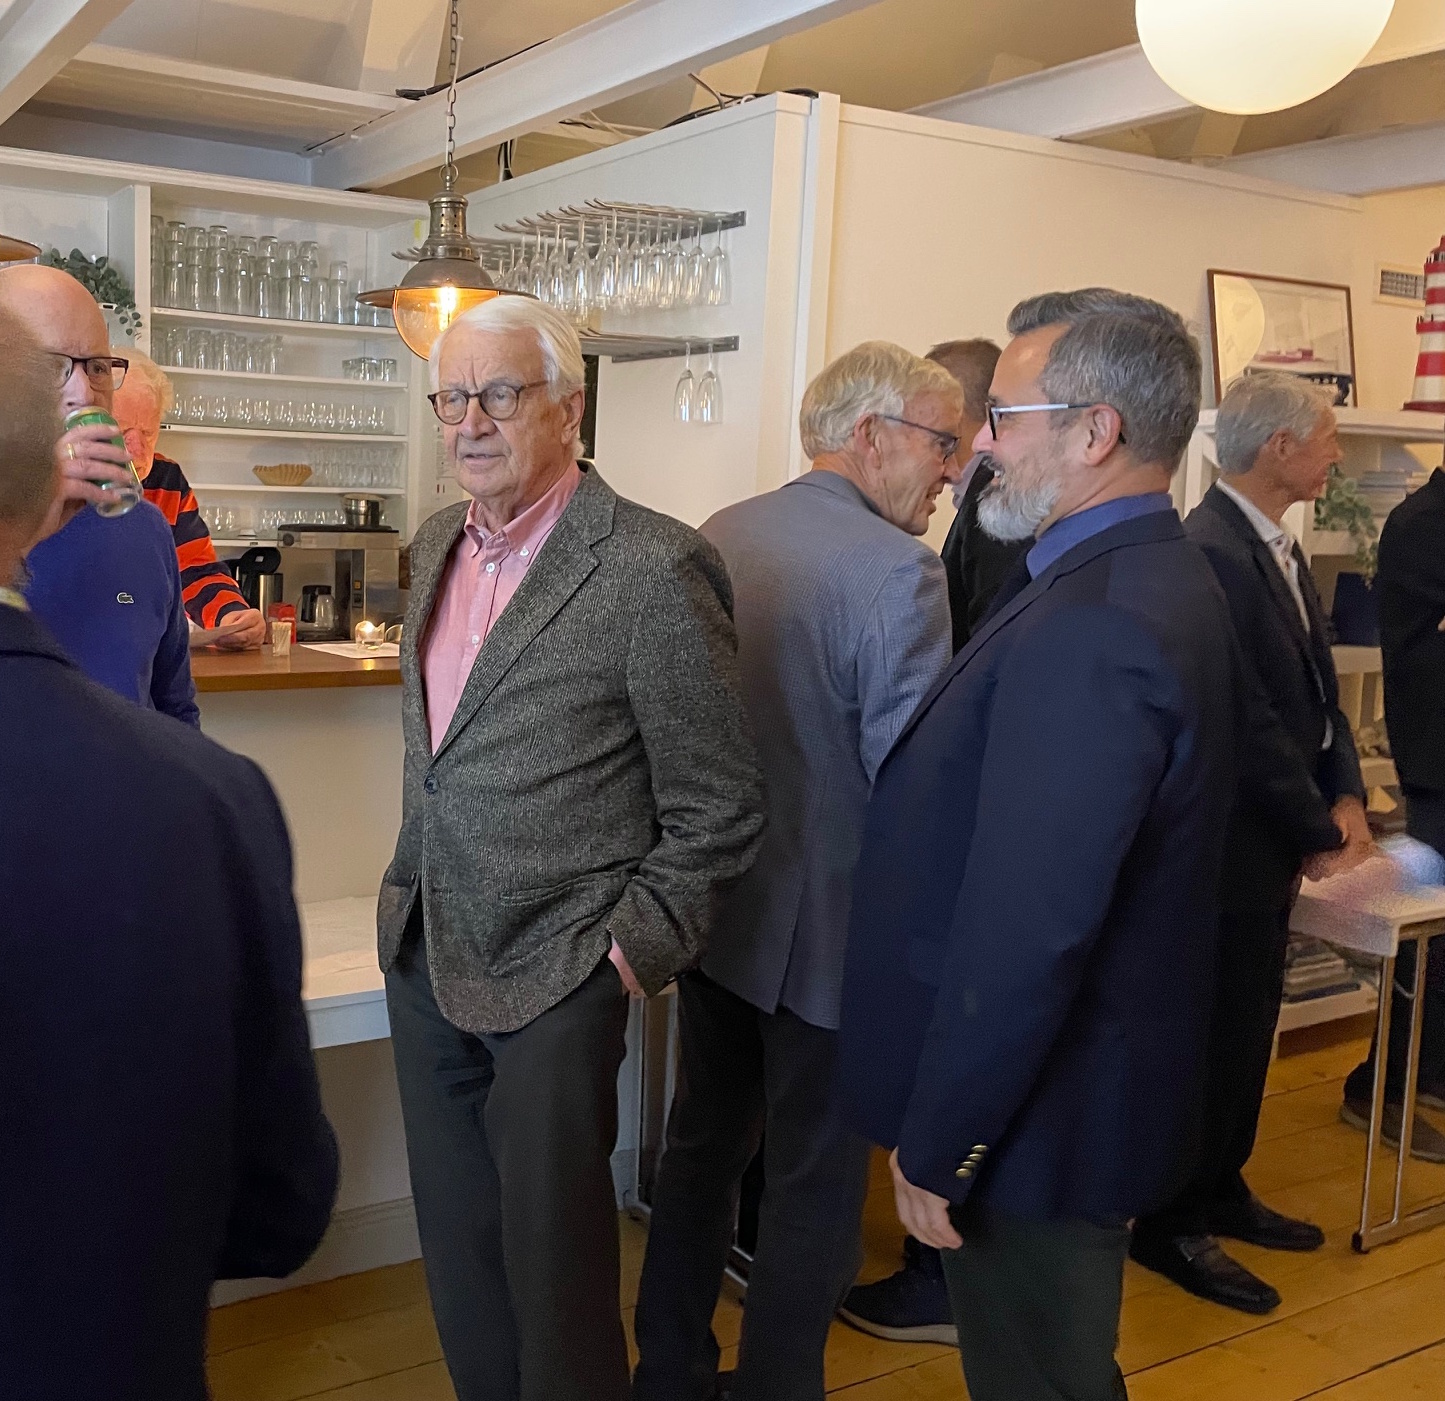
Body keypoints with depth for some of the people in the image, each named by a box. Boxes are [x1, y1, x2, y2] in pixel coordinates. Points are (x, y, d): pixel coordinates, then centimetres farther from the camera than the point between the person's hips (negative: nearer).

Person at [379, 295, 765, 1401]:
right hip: (423, 949, 7)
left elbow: (717, 803, -13)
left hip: (553, 973, -7)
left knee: (552, 1251, 9)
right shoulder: (439, 544, 7)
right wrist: (415, 893, 15)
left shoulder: (654, 568, -17)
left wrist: (639, 943, -12)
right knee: (457, 1239, 21)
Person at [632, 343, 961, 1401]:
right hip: (827, 928, -7)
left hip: (711, 907, 8)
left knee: (703, 1142, 22)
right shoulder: (899, 571, -20)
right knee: (817, 1184, 9)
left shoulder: (717, 537, 3)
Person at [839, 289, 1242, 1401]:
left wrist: (937, 1148, -18)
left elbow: (1026, 936, -30)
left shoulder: (1089, 629, -29)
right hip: (1096, 1084, 9)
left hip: (1036, 1112, -9)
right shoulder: (1155, 578, 4)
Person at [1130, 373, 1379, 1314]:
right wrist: (1319, 834, -14)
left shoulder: (1278, 547, 10)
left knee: (1248, 1024, 19)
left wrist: (1346, 796, -2)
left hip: (1277, 837, 9)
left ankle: (1220, 1189, 36)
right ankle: (1172, 1225, 19)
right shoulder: (1210, 552, -22)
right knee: (1215, 1030, 3)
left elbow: (1319, 689, 12)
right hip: (1230, 840, -9)